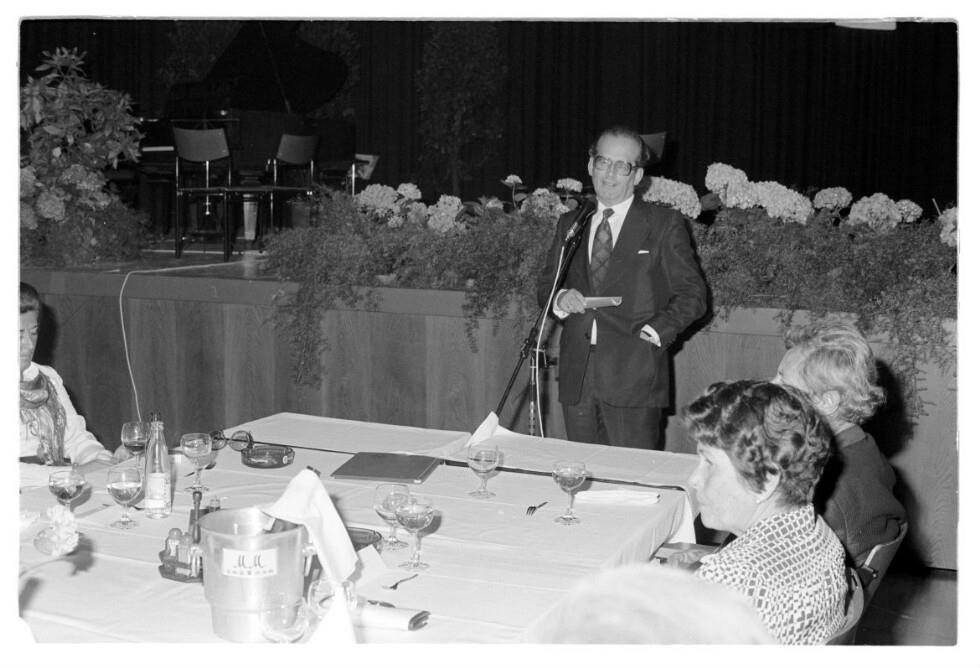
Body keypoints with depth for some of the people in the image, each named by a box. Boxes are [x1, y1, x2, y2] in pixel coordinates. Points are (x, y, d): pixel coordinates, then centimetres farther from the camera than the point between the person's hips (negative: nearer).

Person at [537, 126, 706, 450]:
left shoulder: (665, 225, 4)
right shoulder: (570, 223, 16)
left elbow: (692, 293, 2)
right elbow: (545, 286, 20)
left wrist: (655, 331, -12)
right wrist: (560, 298, -3)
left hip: (634, 378, -4)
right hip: (577, 376, 4)